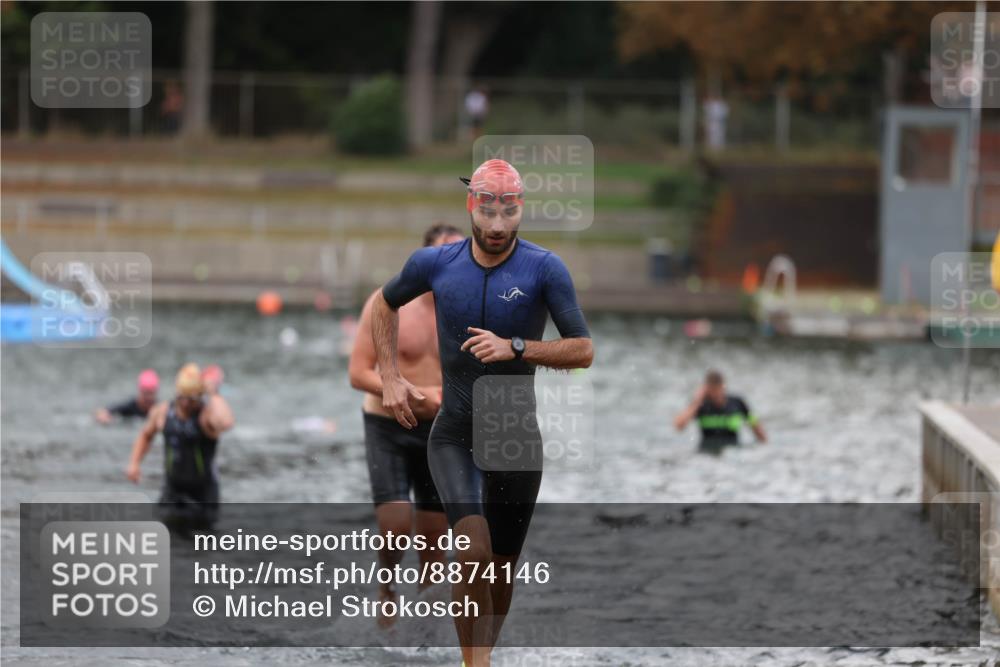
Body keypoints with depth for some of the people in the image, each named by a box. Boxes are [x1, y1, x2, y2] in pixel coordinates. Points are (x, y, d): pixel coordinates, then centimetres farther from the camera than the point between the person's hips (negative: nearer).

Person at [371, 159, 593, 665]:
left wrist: (515, 347, -26)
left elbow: (584, 351, -13)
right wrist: (390, 379, 8)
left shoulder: (544, 270, -10)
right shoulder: (434, 264, -4)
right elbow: (385, 304, 17)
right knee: (475, 551, -23)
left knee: (502, 566, 11)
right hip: (454, 435, -1)